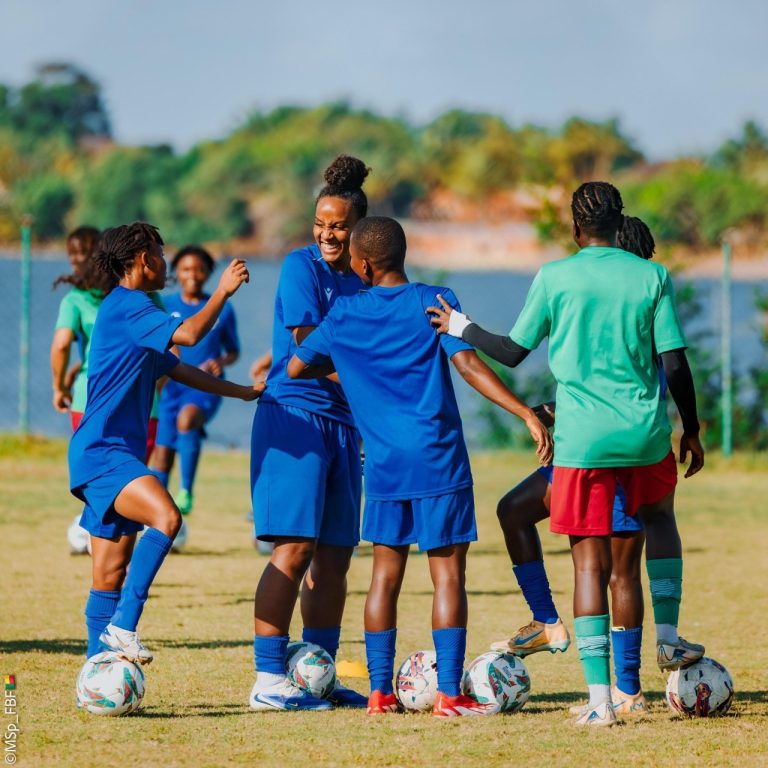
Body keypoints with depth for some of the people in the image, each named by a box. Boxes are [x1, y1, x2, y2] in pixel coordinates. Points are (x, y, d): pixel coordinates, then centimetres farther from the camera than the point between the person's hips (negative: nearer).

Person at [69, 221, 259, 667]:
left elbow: (180, 371, 30)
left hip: (117, 455, 11)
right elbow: (189, 333, -22)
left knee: (112, 575, 9)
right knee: (165, 517, -31)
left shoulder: (129, 310, 22)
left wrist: (244, 392, 31)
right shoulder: (127, 304, -9)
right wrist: (224, 291, -9)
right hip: (103, 452, -11)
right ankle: (123, 625, -30)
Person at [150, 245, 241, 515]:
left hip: (206, 388, -2)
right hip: (172, 388, 2)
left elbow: (233, 351, 13)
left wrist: (221, 362, -8)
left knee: (187, 419, -34)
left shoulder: (222, 310, 4)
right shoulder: (165, 306, 5)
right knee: (163, 453, -1)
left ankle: (186, 491, -22)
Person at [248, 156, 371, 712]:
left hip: (341, 424, 7)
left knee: (335, 554, 7)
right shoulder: (302, 267, -6)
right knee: (296, 547, -14)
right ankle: (269, 682, -14)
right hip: (295, 414, -7)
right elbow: (308, 350, -12)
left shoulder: (363, 280, 15)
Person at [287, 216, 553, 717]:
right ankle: (449, 694, -5)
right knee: (448, 573, -1)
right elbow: (467, 364, -15)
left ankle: (380, 691, 11)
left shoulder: (346, 315, 5)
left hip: (385, 464, 3)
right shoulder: (433, 302, -3)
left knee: (386, 573, 12)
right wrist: (526, 413, -18)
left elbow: (296, 367, 12)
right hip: (439, 460, -3)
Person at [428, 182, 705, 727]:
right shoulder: (652, 277, 2)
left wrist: (461, 327, 22)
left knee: (591, 562, 0)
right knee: (660, 515, 32)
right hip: (645, 434, 2)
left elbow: (514, 352, 4)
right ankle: (669, 638, 27)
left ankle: (601, 698, -5)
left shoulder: (554, 278, -1)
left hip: (583, 438, -2)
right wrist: (691, 430, 13)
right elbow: (676, 364, 1)